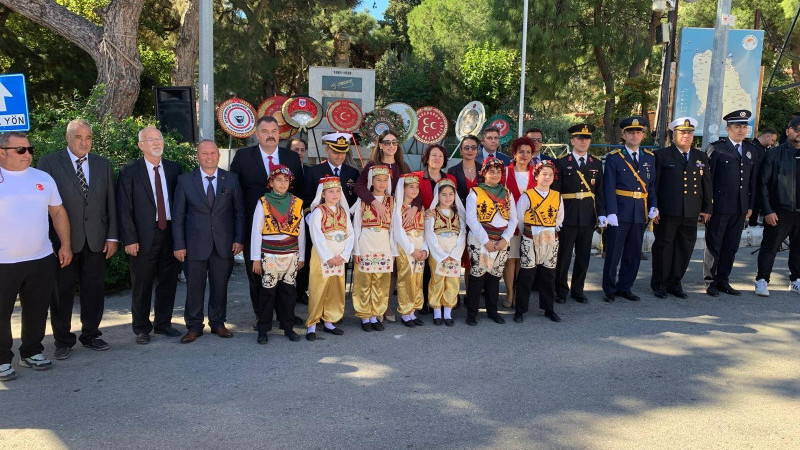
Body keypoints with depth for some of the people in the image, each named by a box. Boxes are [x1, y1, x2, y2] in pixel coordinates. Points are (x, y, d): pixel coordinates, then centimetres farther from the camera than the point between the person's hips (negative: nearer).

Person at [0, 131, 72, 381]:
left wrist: (65, 245, 6)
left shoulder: (43, 178, 9)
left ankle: (32, 352, 28)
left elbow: (58, 212, 12)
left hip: (42, 259, 4)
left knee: (37, 311, 12)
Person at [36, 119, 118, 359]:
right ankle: (63, 340, 22)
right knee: (61, 293, 8)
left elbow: (110, 203, 8)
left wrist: (112, 236, 2)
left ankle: (91, 335, 25)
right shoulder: (48, 163, -2)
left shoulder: (103, 164, 8)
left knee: (94, 290, 9)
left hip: (96, 240, 3)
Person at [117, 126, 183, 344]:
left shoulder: (174, 169, 7)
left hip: (170, 233, 3)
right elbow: (124, 209, -5)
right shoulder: (129, 172, -3)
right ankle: (142, 328, 20)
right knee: (142, 284, 6)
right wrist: (130, 239, -11)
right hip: (144, 236, -3)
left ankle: (163, 323, 26)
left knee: (168, 281, 11)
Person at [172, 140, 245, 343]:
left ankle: (217, 323, 24)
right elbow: (178, 215, 2)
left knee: (220, 286, 9)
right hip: (195, 244, -1)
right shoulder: (185, 180, 2)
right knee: (194, 287, 5)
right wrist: (179, 244, -3)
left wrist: (239, 239, -1)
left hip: (224, 244, 1)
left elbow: (239, 211, 7)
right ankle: (194, 326, 18)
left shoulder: (231, 179, 5)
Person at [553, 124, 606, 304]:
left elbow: (599, 192, 10)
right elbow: (555, 191, -2)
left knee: (584, 255, 9)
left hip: (588, 216, 3)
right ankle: (561, 290, 16)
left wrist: (601, 214, 2)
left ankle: (578, 289, 22)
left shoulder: (597, 164, 11)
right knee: (564, 255, 2)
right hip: (567, 216, -3)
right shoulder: (561, 163, 0)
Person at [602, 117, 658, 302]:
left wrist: (653, 206, -1)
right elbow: (609, 187, -8)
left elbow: (652, 185, 14)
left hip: (640, 214, 4)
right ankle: (609, 289, 14)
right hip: (619, 213, -4)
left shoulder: (650, 158, 11)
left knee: (634, 254, 10)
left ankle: (624, 287, 23)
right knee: (613, 253, 1)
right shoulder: (613, 158, -2)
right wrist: (611, 213, -16)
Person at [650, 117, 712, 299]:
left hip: (691, 215, 4)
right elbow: (653, 184, -2)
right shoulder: (661, 155, 1)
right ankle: (659, 284, 16)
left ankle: (675, 283, 22)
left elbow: (707, 185, 15)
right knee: (663, 248, 3)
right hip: (666, 213, -4)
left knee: (685, 250, 8)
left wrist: (707, 209, 9)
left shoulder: (701, 157, 14)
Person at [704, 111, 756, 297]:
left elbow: (753, 180, 15)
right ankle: (711, 281, 12)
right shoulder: (716, 148, -3)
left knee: (731, 247, 10)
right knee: (714, 246, 3)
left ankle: (723, 280, 21)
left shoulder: (752, 150, 12)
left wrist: (751, 205, 10)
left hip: (741, 209, 5)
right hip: (719, 207, -5)